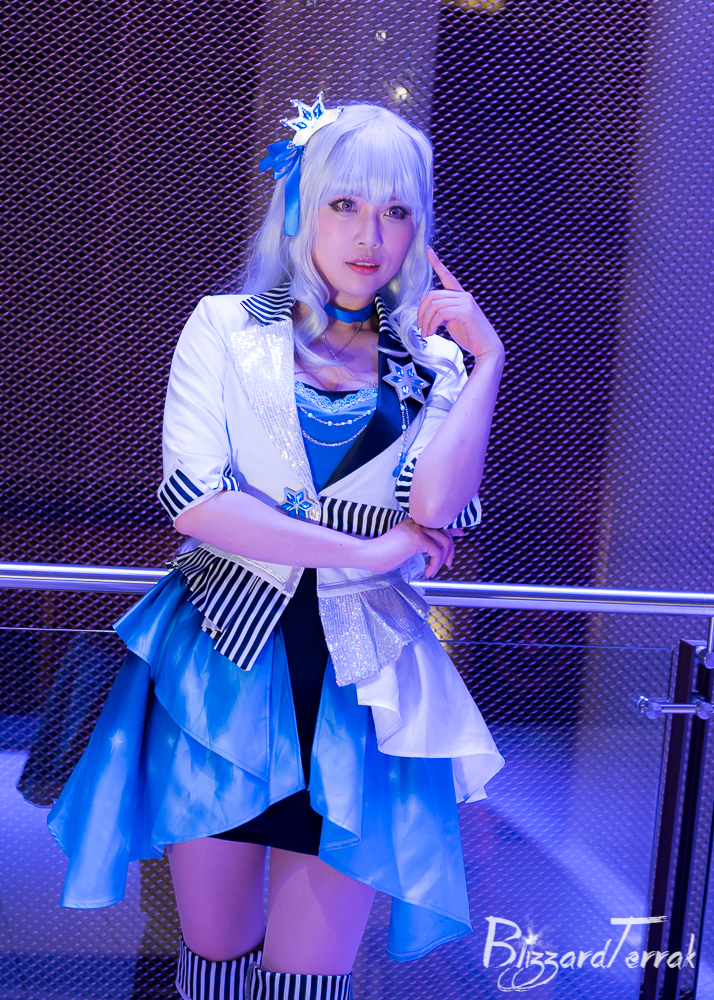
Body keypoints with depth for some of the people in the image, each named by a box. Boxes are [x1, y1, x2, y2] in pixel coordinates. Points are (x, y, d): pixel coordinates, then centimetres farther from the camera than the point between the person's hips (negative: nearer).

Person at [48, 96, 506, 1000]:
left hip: (357, 687, 1)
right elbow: (192, 502, -11)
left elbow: (435, 508, -13)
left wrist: (487, 357, -8)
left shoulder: (433, 366, 6)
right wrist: (365, 550, -11)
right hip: (220, 673, 0)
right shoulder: (227, 330, 3)